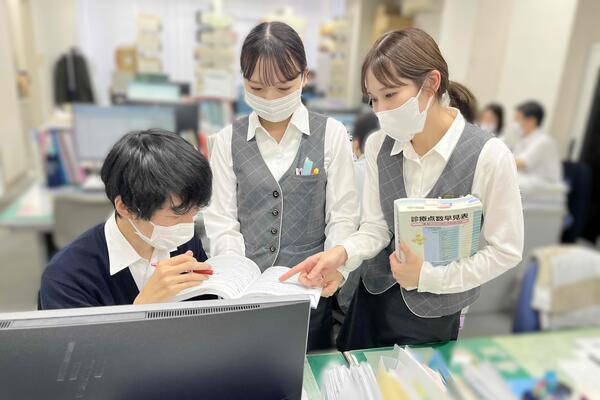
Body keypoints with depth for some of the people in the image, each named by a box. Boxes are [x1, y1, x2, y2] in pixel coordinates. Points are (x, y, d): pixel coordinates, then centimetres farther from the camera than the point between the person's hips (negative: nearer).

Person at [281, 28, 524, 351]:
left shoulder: (488, 156, -19)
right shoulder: (378, 146, -7)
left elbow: (506, 250, -11)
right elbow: (376, 226, -6)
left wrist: (428, 276, -16)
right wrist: (343, 253, -25)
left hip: (434, 312, -3)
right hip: (374, 298, 3)